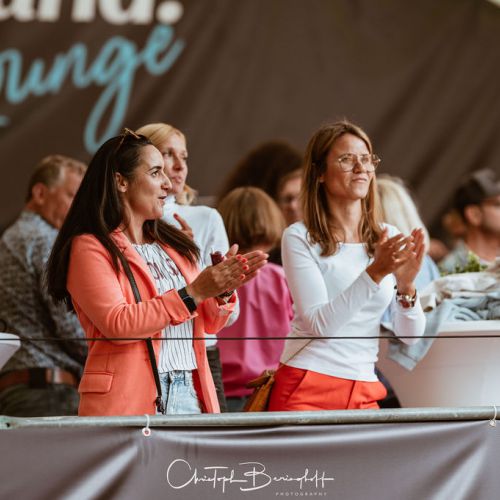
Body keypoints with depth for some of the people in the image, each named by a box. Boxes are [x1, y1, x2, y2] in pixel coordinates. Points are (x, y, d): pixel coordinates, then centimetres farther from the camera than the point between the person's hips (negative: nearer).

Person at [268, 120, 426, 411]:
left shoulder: (390, 239, 7)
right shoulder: (299, 237, -4)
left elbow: (411, 335, 3)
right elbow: (319, 323, -15)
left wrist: (406, 285, -16)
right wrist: (375, 273, -24)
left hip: (364, 396, 4)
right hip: (306, 391, -4)